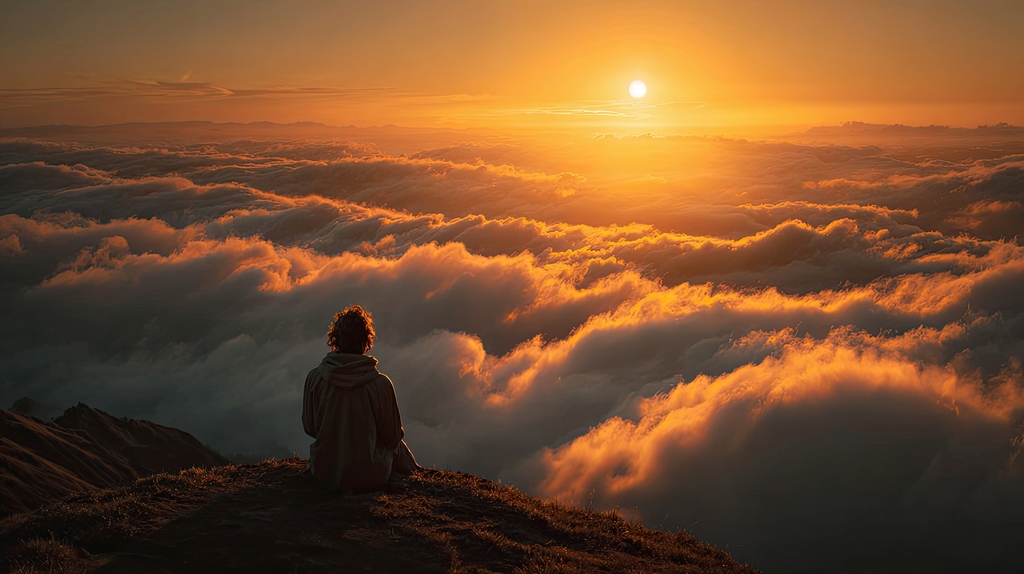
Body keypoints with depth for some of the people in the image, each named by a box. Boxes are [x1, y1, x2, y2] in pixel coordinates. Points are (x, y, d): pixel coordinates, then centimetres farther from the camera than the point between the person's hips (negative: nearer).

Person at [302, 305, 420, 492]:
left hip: (324, 475, 3)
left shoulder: (314, 378, -14)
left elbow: (309, 428, -1)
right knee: (399, 446, 30)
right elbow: (393, 436, -10)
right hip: (369, 478, -3)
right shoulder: (381, 383, -21)